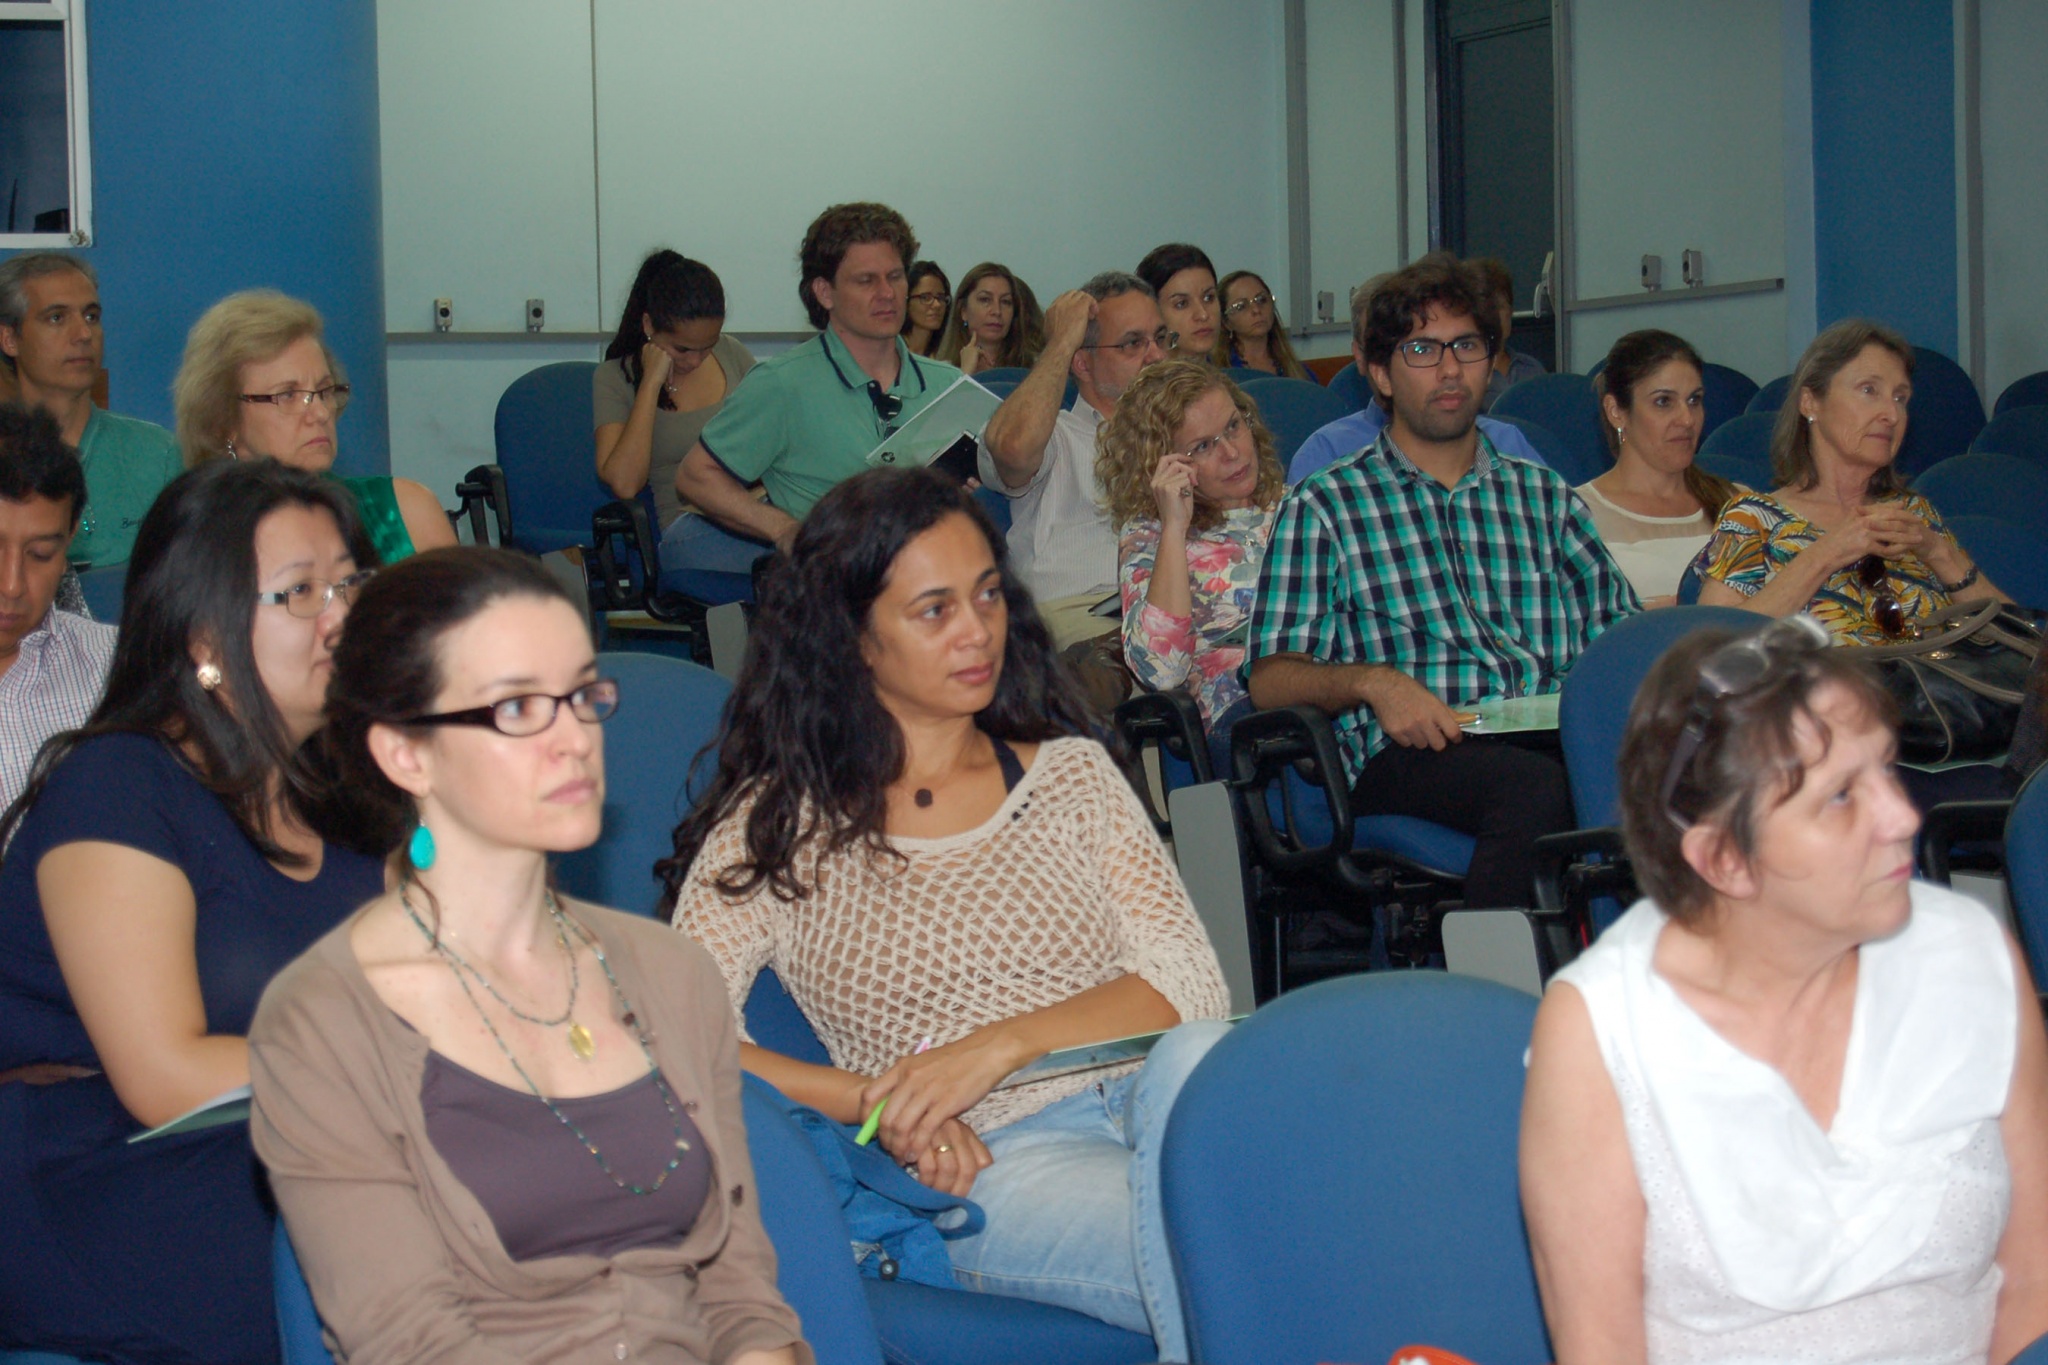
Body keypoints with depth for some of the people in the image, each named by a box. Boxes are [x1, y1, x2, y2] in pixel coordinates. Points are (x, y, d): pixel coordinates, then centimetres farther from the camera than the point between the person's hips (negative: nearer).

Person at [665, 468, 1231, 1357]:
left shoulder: (1069, 772, 20)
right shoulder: (776, 825, 12)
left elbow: (1190, 987, 7)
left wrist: (1001, 1044, -9)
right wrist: (879, 1101, -12)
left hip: (1146, 1096, 4)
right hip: (987, 1163, -4)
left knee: (1196, 1056, -36)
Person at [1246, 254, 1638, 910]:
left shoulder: (1545, 496, 27)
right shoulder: (1324, 506, 15)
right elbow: (1270, 677, 7)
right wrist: (1372, 679, -13)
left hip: (1552, 735, 3)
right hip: (1408, 753, -3)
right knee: (1539, 787, -38)